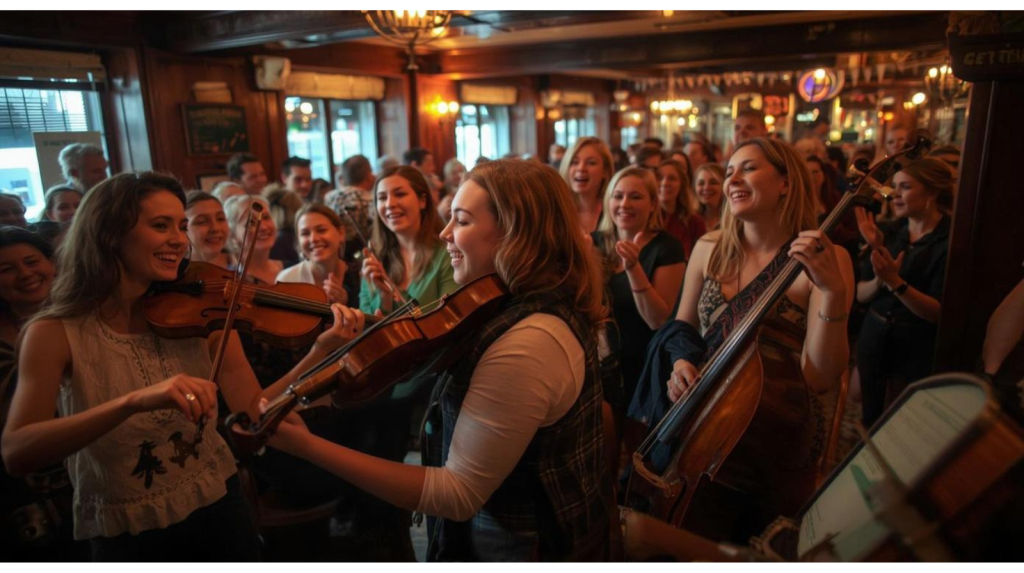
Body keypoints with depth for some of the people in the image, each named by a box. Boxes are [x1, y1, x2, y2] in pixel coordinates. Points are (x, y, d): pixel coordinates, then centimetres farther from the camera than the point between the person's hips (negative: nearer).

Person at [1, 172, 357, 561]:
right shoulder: (56, 333, -14)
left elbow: (254, 410, -12)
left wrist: (321, 350, -25)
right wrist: (135, 400, -41)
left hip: (219, 509, 3)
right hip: (126, 536, -2)